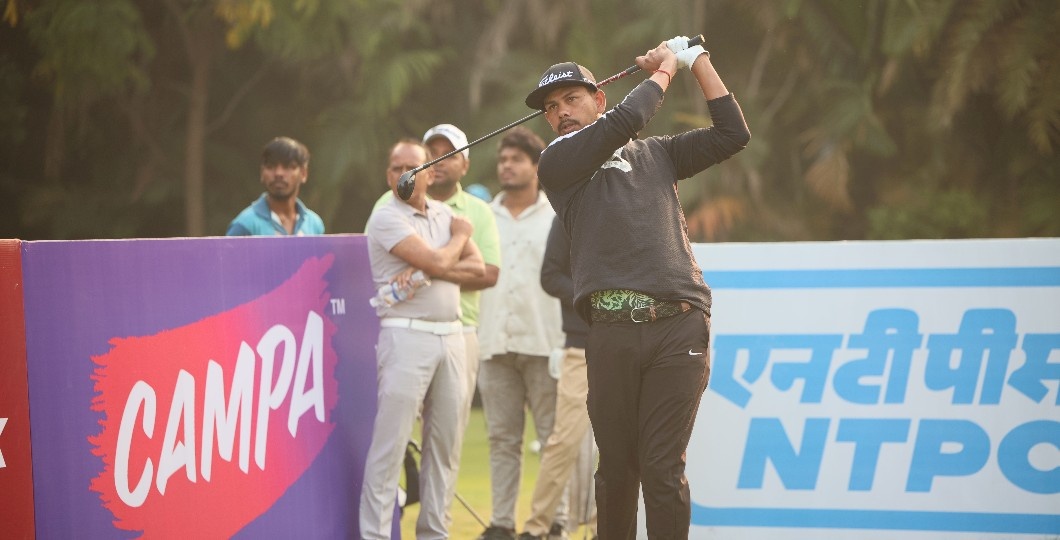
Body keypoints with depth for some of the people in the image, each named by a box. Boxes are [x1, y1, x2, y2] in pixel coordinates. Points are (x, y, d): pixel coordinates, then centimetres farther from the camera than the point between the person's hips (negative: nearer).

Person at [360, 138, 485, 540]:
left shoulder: (445, 214, 16)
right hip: (406, 336, -6)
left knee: (446, 440, 6)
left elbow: (477, 267, 4)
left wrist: (427, 268, -11)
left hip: (451, 336, 6)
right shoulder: (387, 218, -5)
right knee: (390, 441, -9)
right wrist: (460, 236, 6)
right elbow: (437, 262, -14)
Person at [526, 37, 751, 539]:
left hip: (678, 327, 1)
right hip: (612, 332, 0)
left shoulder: (655, 153, 23)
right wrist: (664, 69, 12)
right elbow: (622, 123, -1)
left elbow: (732, 135, 17)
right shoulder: (556, 164, 12)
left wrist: (697, 60, 15)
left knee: (662, 468, -7)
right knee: (616, 467, 3)